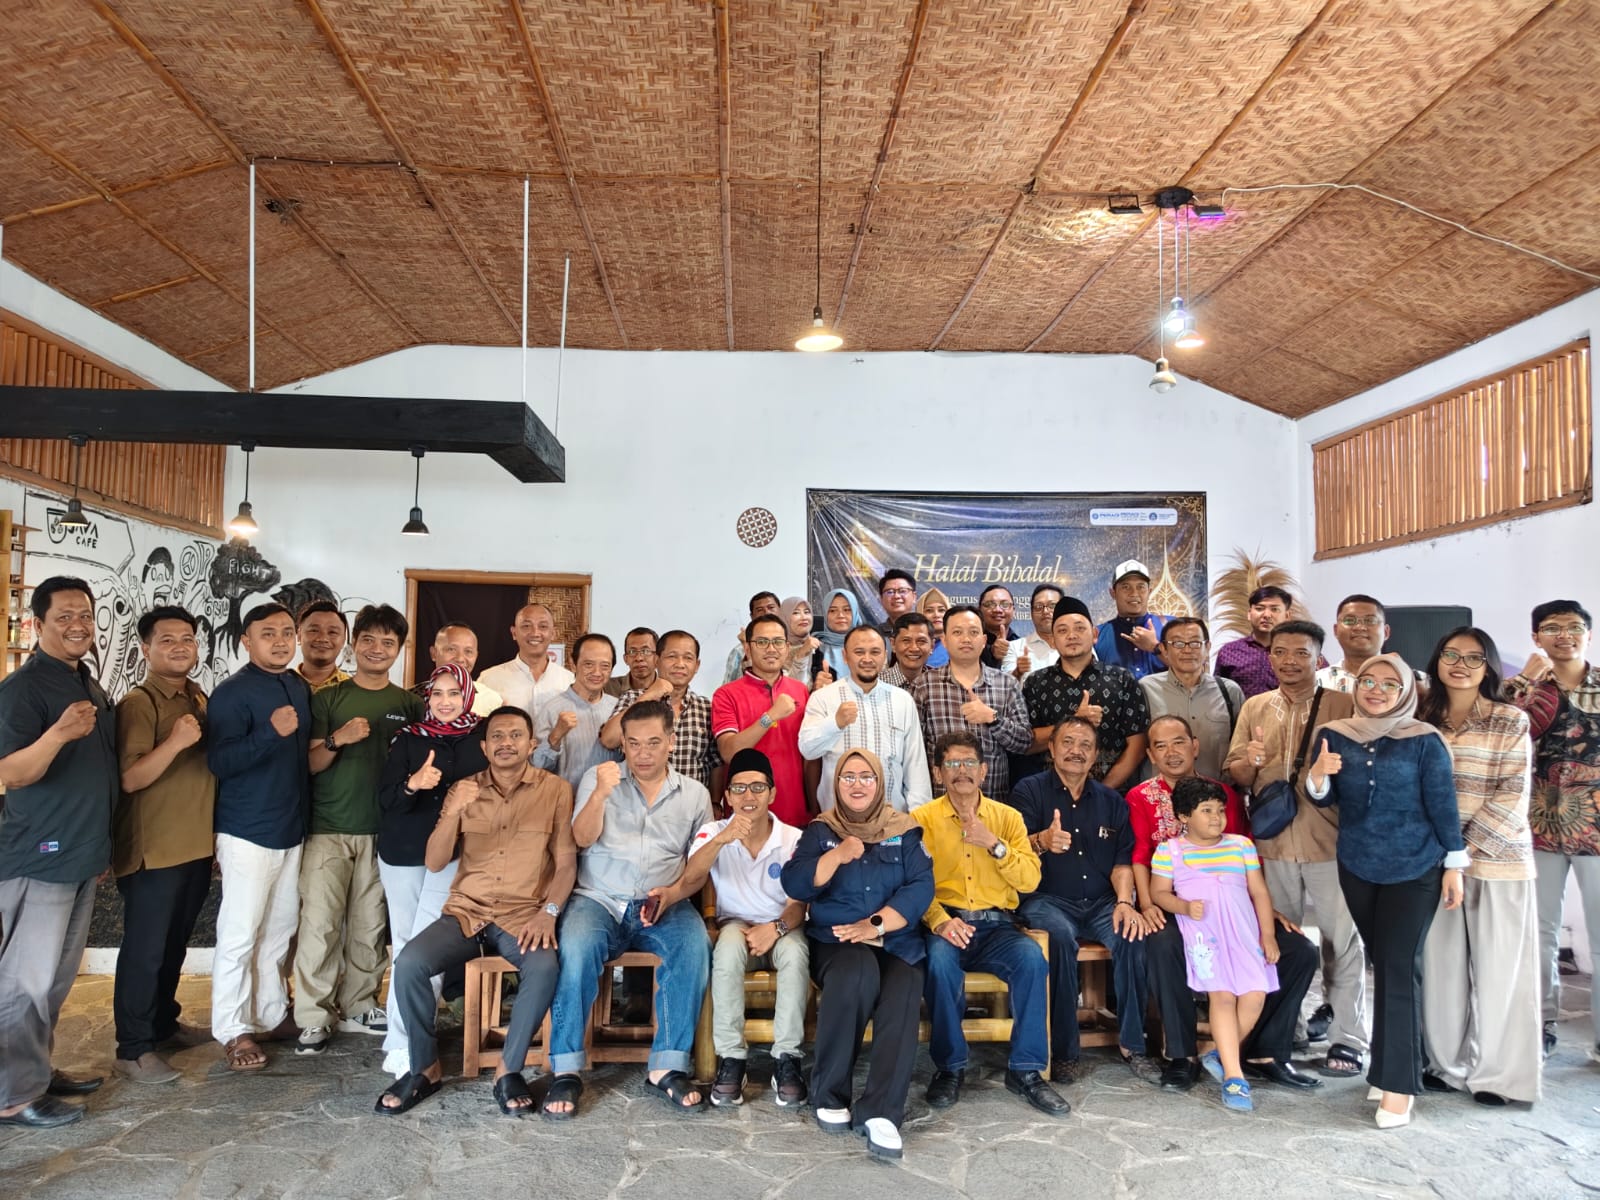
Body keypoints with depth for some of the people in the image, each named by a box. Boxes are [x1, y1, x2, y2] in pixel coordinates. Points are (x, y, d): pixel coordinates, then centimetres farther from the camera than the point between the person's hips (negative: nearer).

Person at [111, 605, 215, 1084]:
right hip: (152, 851, -7)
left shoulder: (200, 699, 10)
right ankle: (133, 1049, 9)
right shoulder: (138, 703, -13)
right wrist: (175, 742, -34)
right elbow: (129, 778, -22)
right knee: (144, 949, 0)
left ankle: (164, 1022, 33)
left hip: (197, 846, 7)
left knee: (174, 944, 19)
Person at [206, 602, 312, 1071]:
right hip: (248, 833, -7)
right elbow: (219, 761, -22)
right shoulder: (233, 692, -12)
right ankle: (233, 1029, 10)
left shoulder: (301, 688, 10)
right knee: (240, 935, -1)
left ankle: (273, 1015, 24)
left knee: (279, 929, 14)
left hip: (292, 830, 7)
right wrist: (271, 732, -33)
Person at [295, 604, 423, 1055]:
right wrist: (338, 740, -17)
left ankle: (357, 1008, 19)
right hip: (328, 829, -2)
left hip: (382, 831, 2)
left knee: (369, 926, 6)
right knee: (320, 923, -6)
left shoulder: (410, 704, 9)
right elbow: (310, 764, 2)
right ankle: (314, 1017, 5)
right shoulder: (328, 699, 4)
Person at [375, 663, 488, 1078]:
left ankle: (401, 1043, -5)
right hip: (402, 852, 2)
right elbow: (386, 798, -2)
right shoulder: (408, 739, 6)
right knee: (403, 943, 4)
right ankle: (404, 1036, 14)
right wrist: (413, 784, -22)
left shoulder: (483, 737, 2)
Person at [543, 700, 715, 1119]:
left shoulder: (694, 794, 12)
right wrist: (601, 794, -21)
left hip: (665, 905, 1)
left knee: (694, 945, -30)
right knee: (576, 948, -32)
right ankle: (566, 1070, -20)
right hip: (599, 899, -1)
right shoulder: (599, 778, 9)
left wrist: (674, 892, -11)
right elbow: (582, 839, -4)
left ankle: (667, 1066, -19)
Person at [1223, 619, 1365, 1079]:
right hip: (1273, 844, 3)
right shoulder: (1254, 708, 9)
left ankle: (1346, 1039, 15)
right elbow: (1233, 772, 10)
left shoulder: (1344, 706, 0)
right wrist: (1249, 763, -12)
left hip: (1330, 844, -3)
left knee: (1343, 941, 2)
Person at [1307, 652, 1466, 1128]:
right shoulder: (1335, 735, 0)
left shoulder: (1425, 741, -9)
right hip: (1357, 867, 4)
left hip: (1415, 870, -3)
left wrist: (1454, 864, -3)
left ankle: (1398, 1084, 0)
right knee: (1380, 963, 12)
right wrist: (1318, 775, -17)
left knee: (1399, 968, -5)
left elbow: (1443, 803, -5)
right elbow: (1322, 799, 4)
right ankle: (1388, 1066, 23)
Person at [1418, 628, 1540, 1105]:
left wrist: (1466, 847, -14)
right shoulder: (1423, 719, 6)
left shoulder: (1511, 721, -4)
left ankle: (1494, 1073, 18)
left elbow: (1512, 797, -9)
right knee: (1442, 963, 8)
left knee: (1496, 967, 5)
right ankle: (1448, 1064, 22)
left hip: (1497, 859, -3)